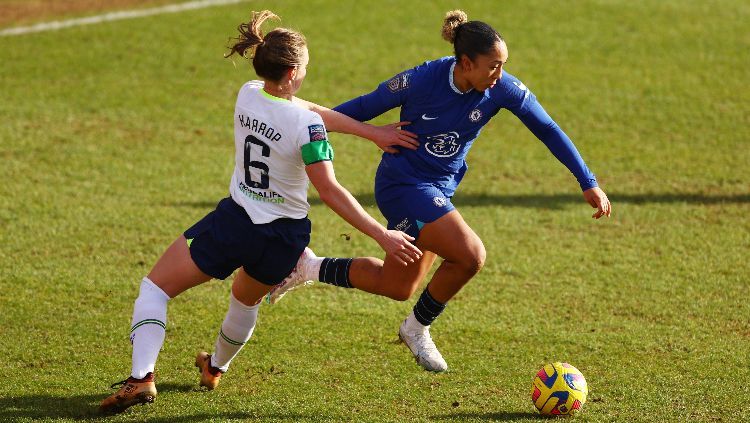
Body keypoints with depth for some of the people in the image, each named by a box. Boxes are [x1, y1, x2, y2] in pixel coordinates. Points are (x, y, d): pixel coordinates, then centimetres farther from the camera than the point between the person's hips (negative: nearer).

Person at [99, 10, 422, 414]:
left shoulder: (247, 95, -5)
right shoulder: (305, 125, -20)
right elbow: (329, 190, -24)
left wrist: (374, 131, 9)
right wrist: (382, 235, -24)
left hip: (233, 223, 0)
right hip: (283, 238, 0)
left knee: (154, 287, 9)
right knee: (246, 300, 32)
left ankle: (141, 377, -11)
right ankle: (215, 368, 56)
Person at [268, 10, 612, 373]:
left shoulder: (503, 90, -13)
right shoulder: (421, 81, -24)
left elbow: (548, 131, -3)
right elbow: (363, 108, -11)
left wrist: (588, 183, -3)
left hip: (440, 189, 7)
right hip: (404, 183, -7)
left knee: (397, 287, 14)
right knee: (470, 255, -23)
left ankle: (309, 268, 34)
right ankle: (417, 328, 1)